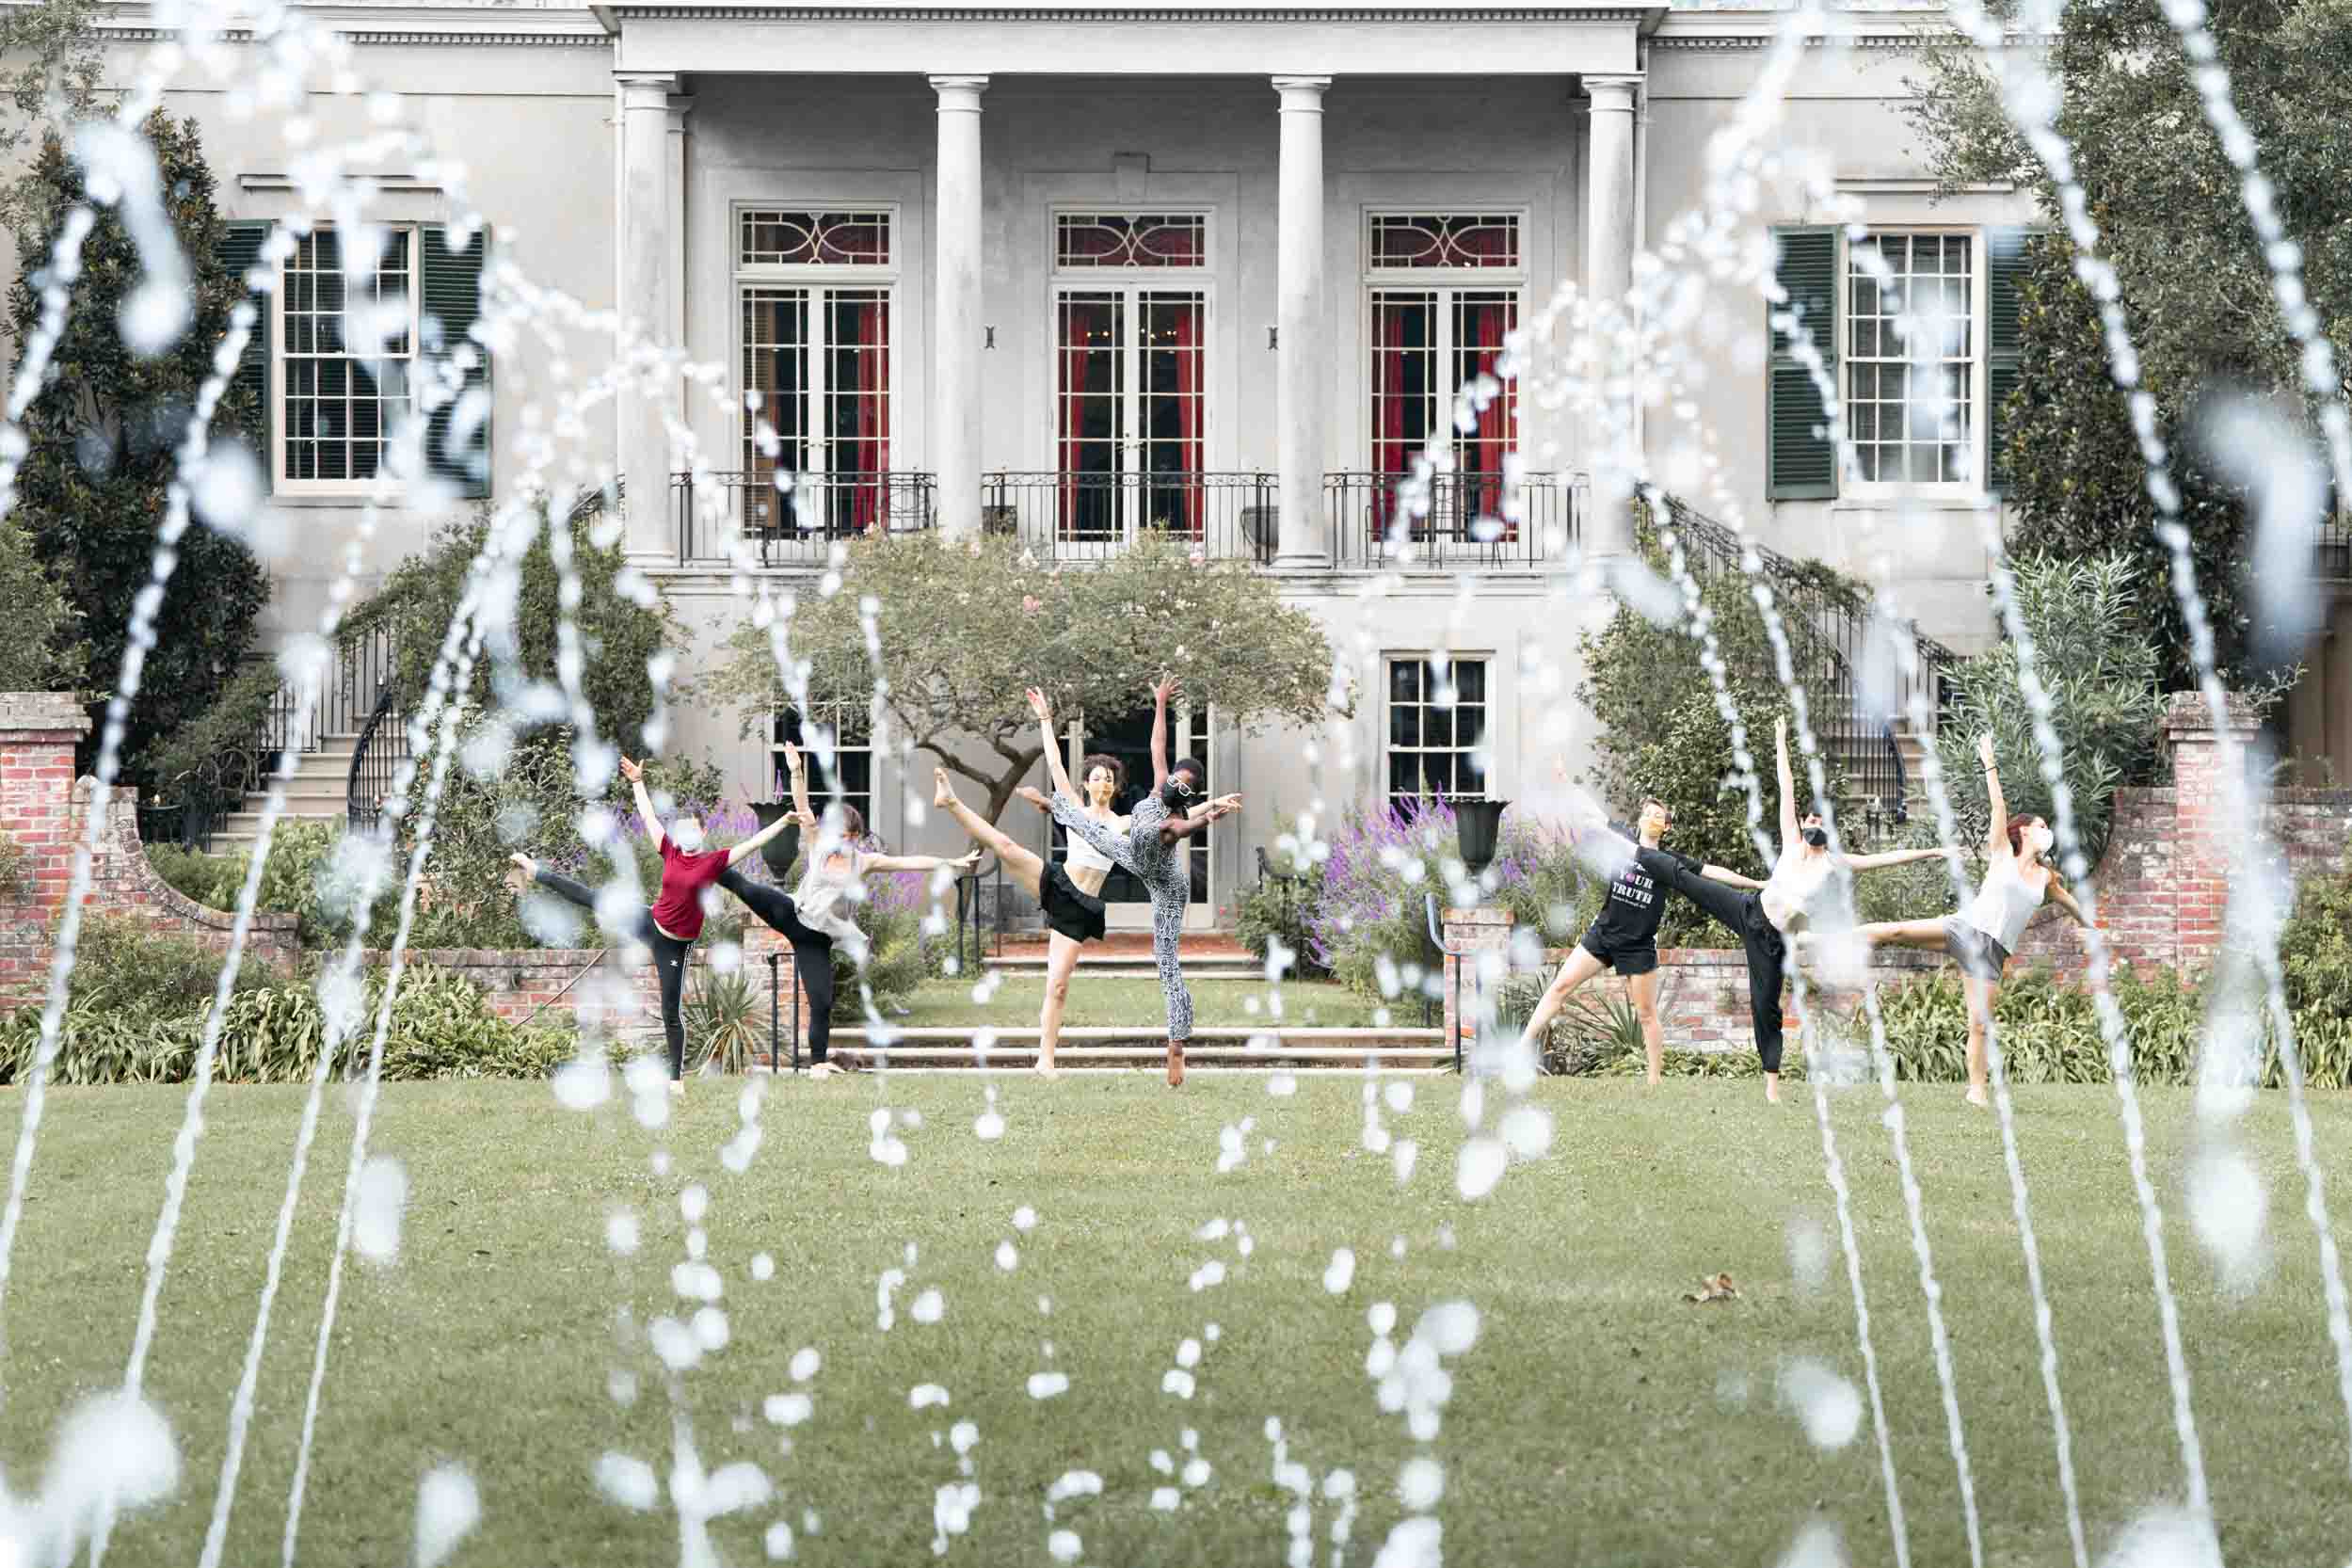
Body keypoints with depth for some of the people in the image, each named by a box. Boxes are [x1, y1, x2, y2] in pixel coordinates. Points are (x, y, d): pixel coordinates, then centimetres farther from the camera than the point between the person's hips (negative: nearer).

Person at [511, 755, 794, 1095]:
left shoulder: (714, 861, -11)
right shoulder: (670, 853, -2)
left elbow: (754, 842, -15)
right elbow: (647, 817, 5)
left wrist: (786, 821, -21)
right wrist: (637, 782, 7)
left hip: (675, 945, -3)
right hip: (650, 925, 3)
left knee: (672, 1012, 2)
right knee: (596, 900, 7)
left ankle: (677, 1078, 12)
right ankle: (536, 872, 26)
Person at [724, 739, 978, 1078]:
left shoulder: (864, 861, -4)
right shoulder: (819, 845, -3)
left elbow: (913, 862, -8)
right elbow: (802, 809, -13)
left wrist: (953, 863, -14)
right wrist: (797, 772, -27)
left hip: (817, 938, 0)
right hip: (793, 914, 0)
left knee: (822, 1002, -2)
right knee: (748, 889, -19)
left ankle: (818, 1062, 13)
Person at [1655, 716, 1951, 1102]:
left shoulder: (1838, 865, -6)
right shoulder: (1793, 842, 1)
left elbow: (1889, 858, -11)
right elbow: (1788, 789, 3)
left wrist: (1932, 852, -17)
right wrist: (1781, 744, 7)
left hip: (1772, 940, -3)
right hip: (1749, 911, 3)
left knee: (1766, 1010, -3)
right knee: (1685, 878, 2)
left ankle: (1772, 1086, 4)